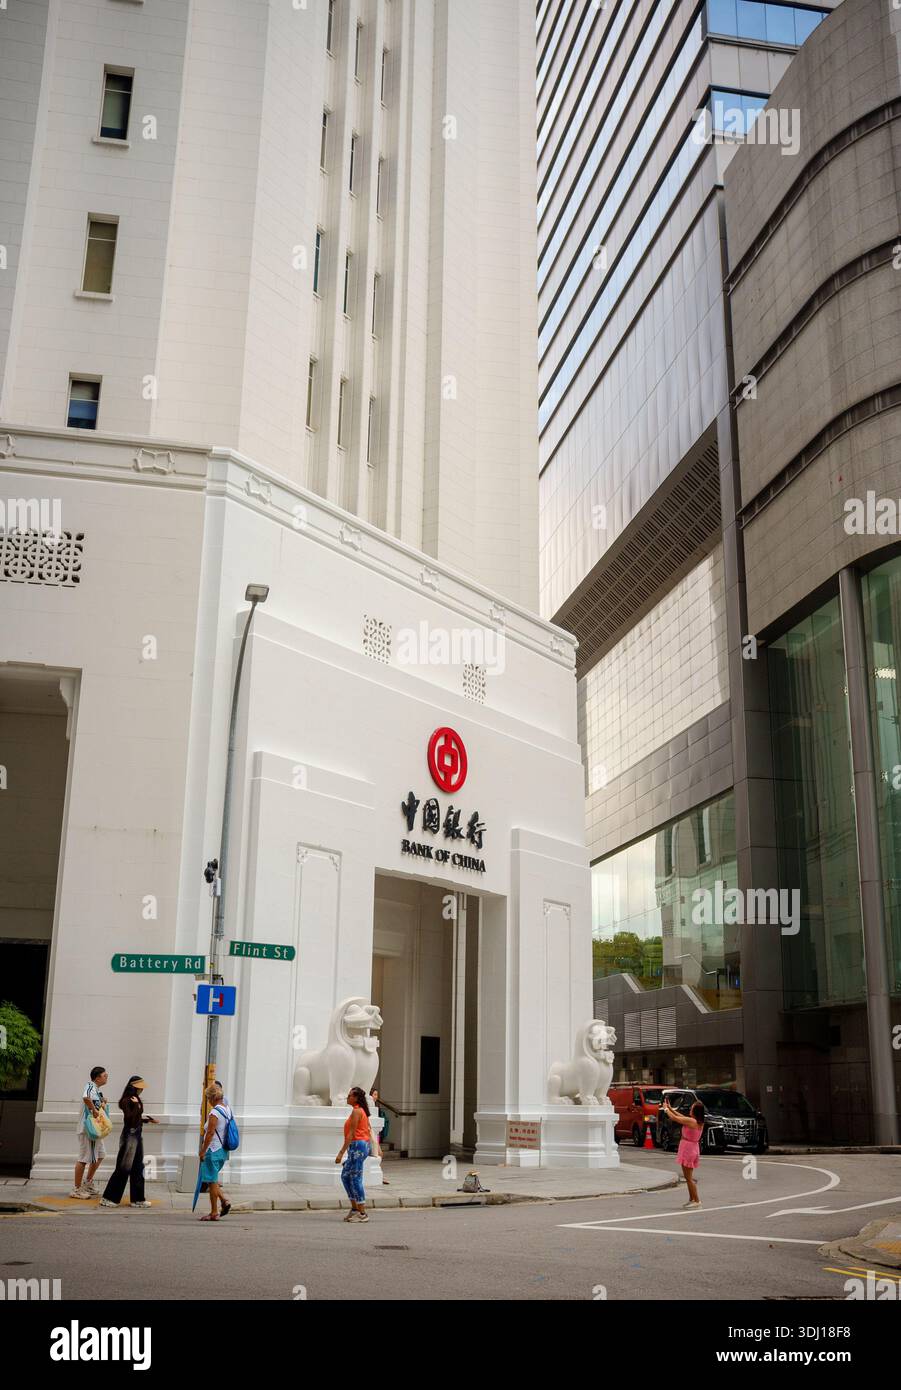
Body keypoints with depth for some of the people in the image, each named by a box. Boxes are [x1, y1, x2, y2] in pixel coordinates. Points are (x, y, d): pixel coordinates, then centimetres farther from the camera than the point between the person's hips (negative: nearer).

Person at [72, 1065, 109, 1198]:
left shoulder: (97, 1089, 16)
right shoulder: (90, 1086, -15)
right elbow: (86, 1098, -37)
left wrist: (103, 1101, 8)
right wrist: (94, 1110, -27)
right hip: (87, 1128, -11)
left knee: (100, 1155, 18)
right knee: (84, 1158, -4)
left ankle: (88, 1182, 29)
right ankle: (77, 1189, 3)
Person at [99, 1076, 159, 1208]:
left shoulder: (137, 1100, 11)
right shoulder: (126, 1101, -13)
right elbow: (130, 1118, -22)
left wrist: (148, 1120, 26)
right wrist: (136, 1104, -21)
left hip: (138, 1135, 9)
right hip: (129, 1136, -9)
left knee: (138, 1168, 10)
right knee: (123, 1168, -4)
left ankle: (137, 1199, 16)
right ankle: (108, 1198, 4)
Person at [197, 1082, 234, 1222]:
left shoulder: (214, 1113, -18)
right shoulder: (227, 1109, 5)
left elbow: (210, 1133, -19)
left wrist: (203, 1151, -14)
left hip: (213, 1150, -9)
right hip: (223, 1150, 9)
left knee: (212, 1181, 0)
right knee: (212, 1179, 20)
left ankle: (214, 1213, 5)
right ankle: (224, 1200, 8)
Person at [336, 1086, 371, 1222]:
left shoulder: (356, 1111, -13)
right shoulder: (362, 1110, 16)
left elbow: (351, 1134, -19)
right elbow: (369, 1131, 19)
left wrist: (341, 1152, -20)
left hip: (358, 1145, -10)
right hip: (363, 1145, 10)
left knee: (355, 1179, -5)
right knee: (345, 1176, 15)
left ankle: (363, 1213, -1)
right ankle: (355, 1208, 18)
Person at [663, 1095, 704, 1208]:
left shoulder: (691, 1121, -21)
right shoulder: (699, 1122, 6)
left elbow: (674, 1118, -14)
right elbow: (681, 1117, 17)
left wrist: (666, 1108, 2)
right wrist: (670, 1108, 20)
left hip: (688, 1150, -9)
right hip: (693, 1149, 9)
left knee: (688, 1177, -2)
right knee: (688, 1176, 18)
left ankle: (696, 1200, 0)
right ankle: (691, 1199, 23)